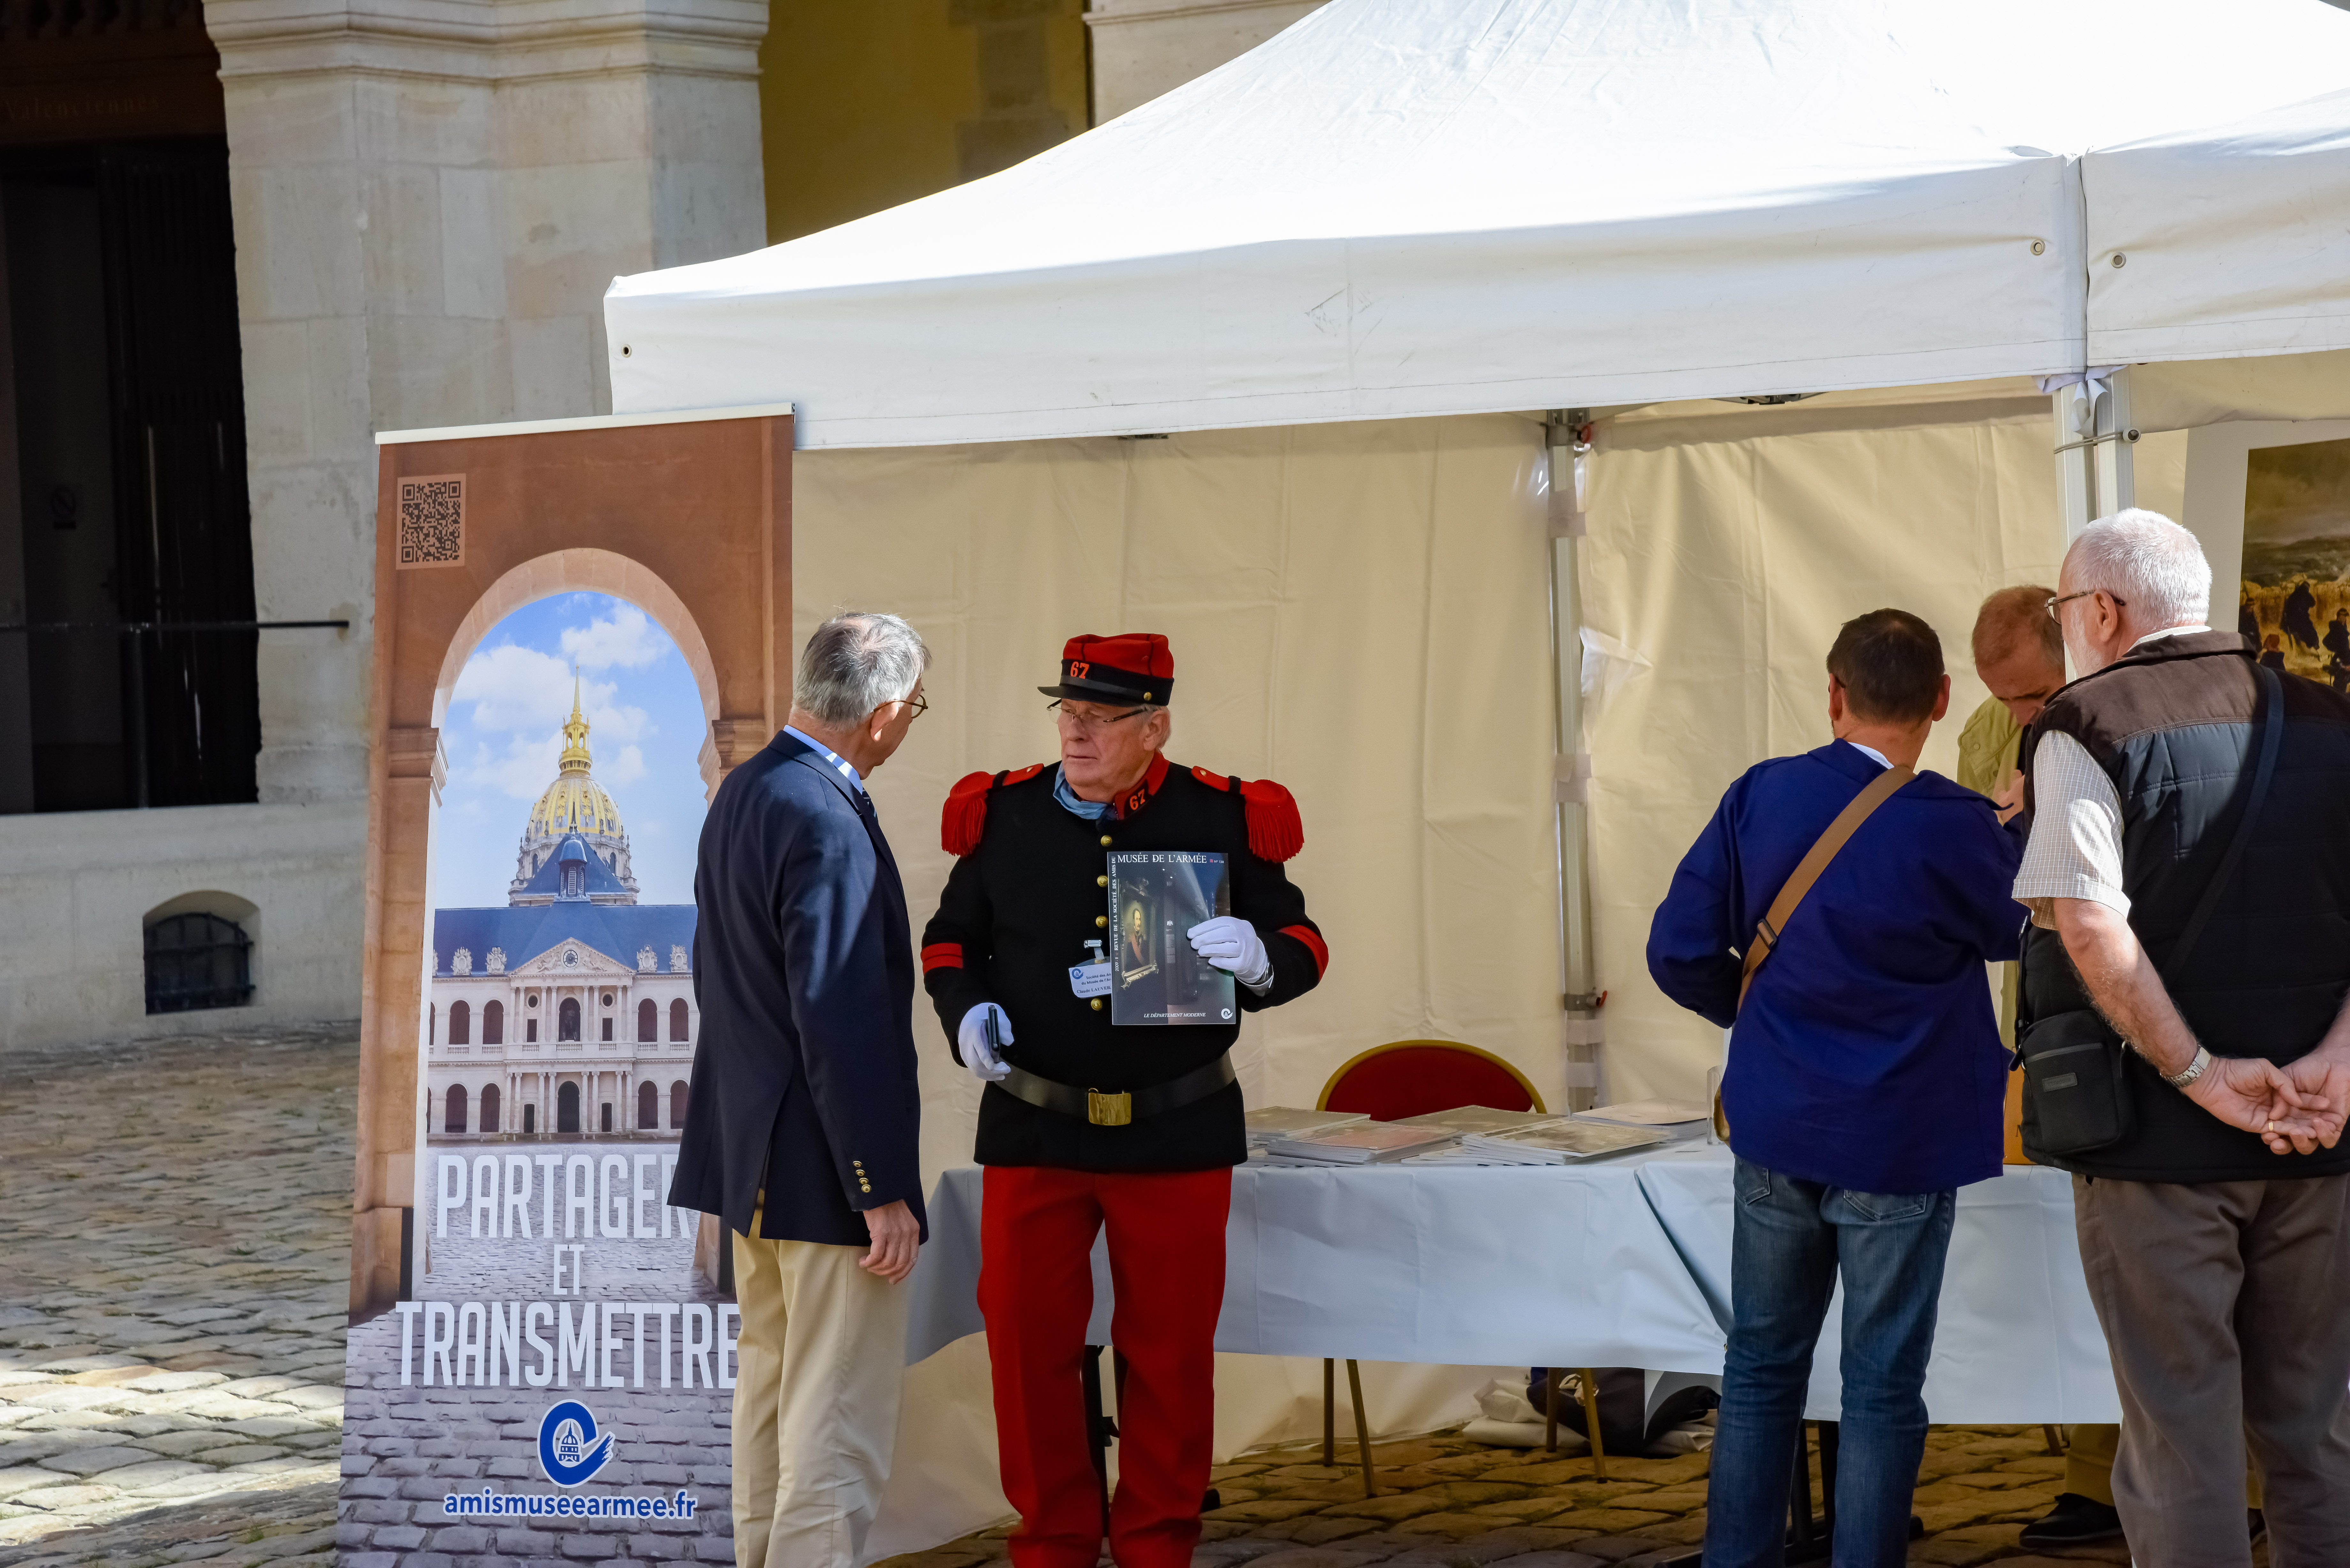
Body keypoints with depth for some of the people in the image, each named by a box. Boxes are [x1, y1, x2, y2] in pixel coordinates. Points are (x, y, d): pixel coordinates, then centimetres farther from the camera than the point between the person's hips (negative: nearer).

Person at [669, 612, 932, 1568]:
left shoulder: (742, 792, 8)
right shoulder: (827, 826, -22)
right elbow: (842, 1026, -25)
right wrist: (884, 1191, -21)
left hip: (751, 1148, 10)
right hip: (825, 1167, -10)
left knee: (769, 1392, 20)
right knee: (839, 1427, -6)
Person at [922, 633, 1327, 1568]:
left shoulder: (1224, 821, -3)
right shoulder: (1005, 817, 1)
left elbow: (1302, 946, 3)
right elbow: (949, 939, 13)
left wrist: (1261, 959, -20)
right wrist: (965, 1011, -7)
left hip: (1179, 1131, -1)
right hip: (1034, 1130, 1)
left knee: (1170, 1351, 7)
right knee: (1028, 1346, 4)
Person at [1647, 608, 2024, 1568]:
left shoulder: (1761, 797, -5)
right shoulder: (1952, 829, -16)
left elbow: (1680, 954, -2)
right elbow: (2014, 930, 4)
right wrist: (2025, 826, 20)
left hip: (1775, 1130, 4)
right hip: (1898, 1147, -4)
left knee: (1761, 1368, 15)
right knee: (1882, 1389, 4)